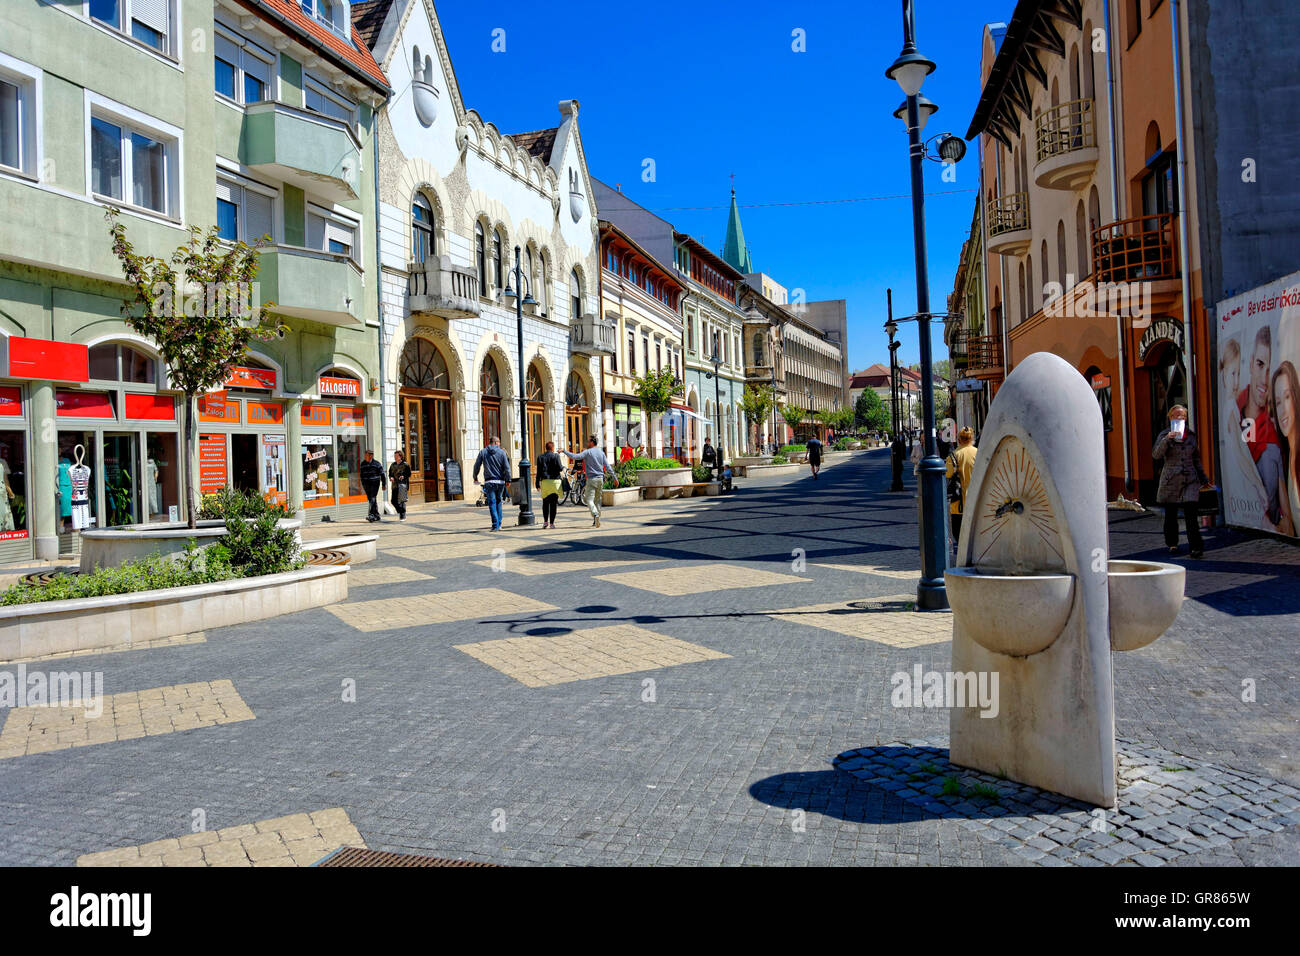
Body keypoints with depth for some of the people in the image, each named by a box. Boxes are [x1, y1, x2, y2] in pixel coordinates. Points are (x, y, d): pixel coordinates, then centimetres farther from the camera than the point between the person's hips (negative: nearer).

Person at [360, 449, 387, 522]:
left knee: (373, 499, -14)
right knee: (370, 499, 6)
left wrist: (384, 484, -2)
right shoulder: (363, 464, 11)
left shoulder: (376, 464, -3)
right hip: (366, 483, 5)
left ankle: (371, 514, -21)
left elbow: (382, 474, -1)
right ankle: (377, 515, 13)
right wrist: (362, 485, 21)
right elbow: (362, 475, 20)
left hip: (374, 483, -5)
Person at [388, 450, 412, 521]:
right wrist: (391, 477, -3)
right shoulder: (393, 465, 14)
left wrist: (404, 476, -19)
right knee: (394, 501, 3)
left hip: (403, 484, -6)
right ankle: (400, 513, 24)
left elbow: (409, 474, -1)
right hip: (395, 485, 6)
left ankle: (403, 516, -3)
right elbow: (390, 473, 19)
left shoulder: (405, 465, -2)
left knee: (402, 501, -10)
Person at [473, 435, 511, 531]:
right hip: (500, 482, 1)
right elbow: (507, 468, -5)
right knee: (498, 502, 14)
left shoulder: (483, 452, 2)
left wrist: (475, 478, 19)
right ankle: (499, 524, 16)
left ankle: (495, 525, -11)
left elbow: (476, 466, 5)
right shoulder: (501, 452, 0)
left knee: (492, 503, -2)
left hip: (489, 482, -1)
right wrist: (508, 480, 2)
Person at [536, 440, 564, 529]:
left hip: (545, 482, 3)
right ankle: (551, 523, -1)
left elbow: (539, 472, 5)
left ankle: (545, 521, 7)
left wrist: (538, 484, 8)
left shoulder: (540, 457, 7)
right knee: (553, 503, 1)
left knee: (545, 502, 13)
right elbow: (559, 468, -11)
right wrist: (563, 466, 12)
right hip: (555, 481, -3)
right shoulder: (556, 456, -3)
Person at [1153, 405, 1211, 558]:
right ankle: (1172, 543, 21)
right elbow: (1156, 455, -14)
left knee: (1190, 512, -9)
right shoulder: (1164, 435, 0)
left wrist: (1203, 478, 20)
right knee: (1170, 513, 5)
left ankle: (1196, 546, -9)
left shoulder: (1191, 435, 11)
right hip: (1171, 480, -2)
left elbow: (1196, 458, 20)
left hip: (1190, 478, 2)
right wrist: (1167, 439, -27)